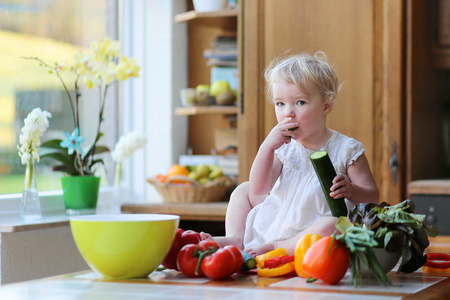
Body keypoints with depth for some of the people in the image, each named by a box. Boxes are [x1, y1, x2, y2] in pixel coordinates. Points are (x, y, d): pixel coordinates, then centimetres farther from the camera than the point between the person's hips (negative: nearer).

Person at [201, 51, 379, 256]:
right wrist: (267, 146, -15)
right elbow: (259, 189, -4)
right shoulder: (285, 147, 7)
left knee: (333, 226, -38)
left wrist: (351, 190, -28)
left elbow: (372, 196, -5)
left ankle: (276, 247, -27)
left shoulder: (346, 149, -6)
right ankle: (236, 239, -3)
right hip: (276, 222, 6)